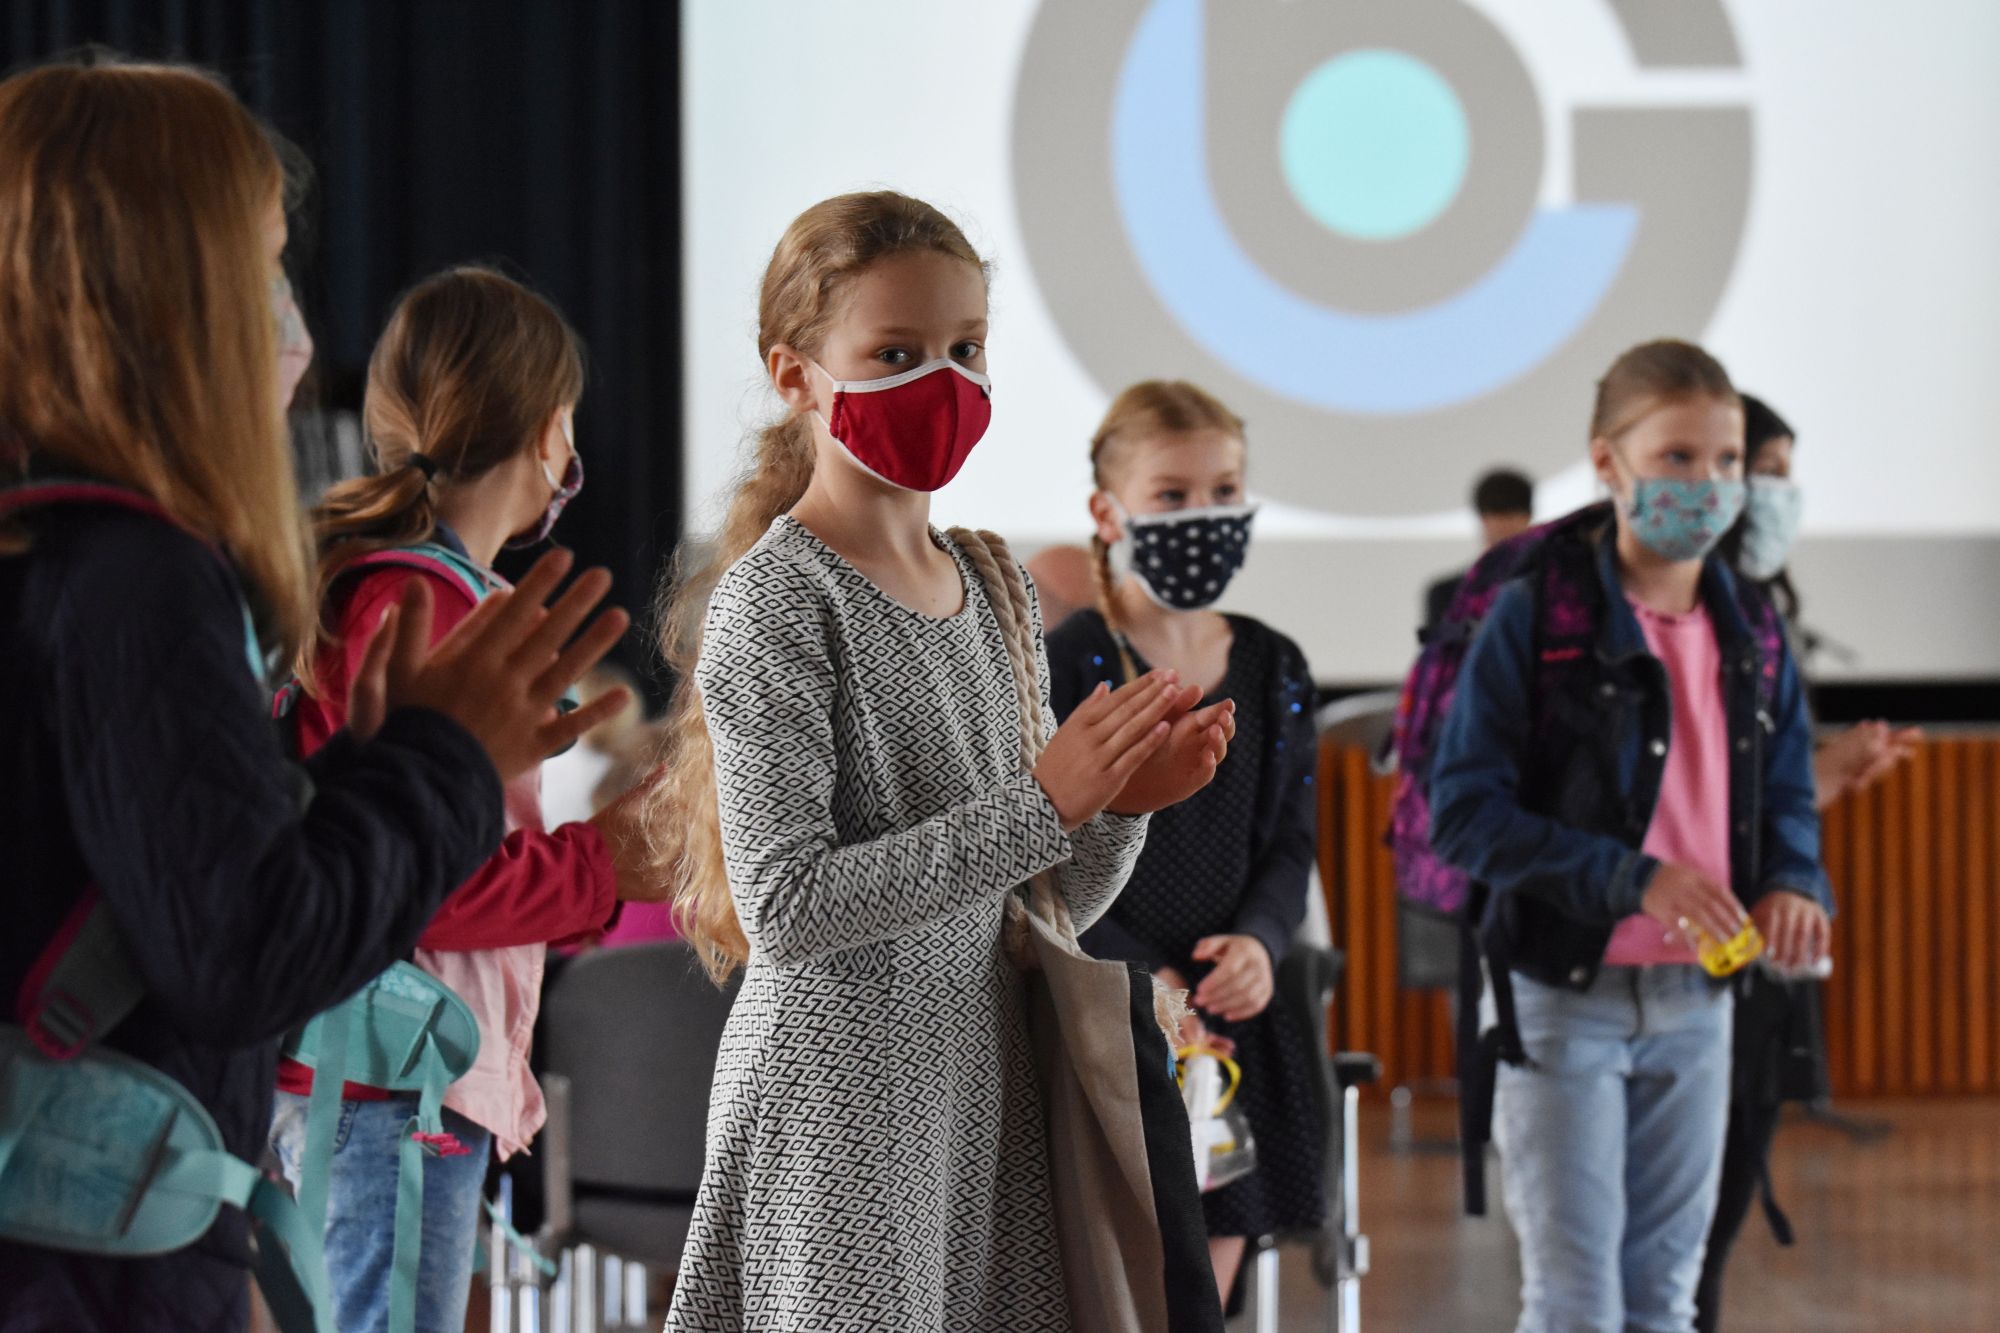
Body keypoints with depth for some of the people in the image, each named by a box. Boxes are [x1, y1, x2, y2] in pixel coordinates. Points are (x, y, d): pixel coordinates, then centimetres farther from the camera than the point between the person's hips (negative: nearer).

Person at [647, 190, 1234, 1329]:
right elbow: (785, 904, -20)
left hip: (987, 1087, 7)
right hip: (839, 1102, -7)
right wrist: (1043, 805, -21)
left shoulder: (992, 592, 11)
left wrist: (1120, 806, -7)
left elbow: (1048, 908, 14)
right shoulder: (777, 598, -10)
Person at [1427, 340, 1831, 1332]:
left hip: (1696, 1004, 6)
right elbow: (1462, 813, -16)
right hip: (1563, 997, -5)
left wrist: (1793, 882, -9)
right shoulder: (1534, 618, -11)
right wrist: (1631, 878, -25)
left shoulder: (1752, 636, 6)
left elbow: (1785, 797, 15)